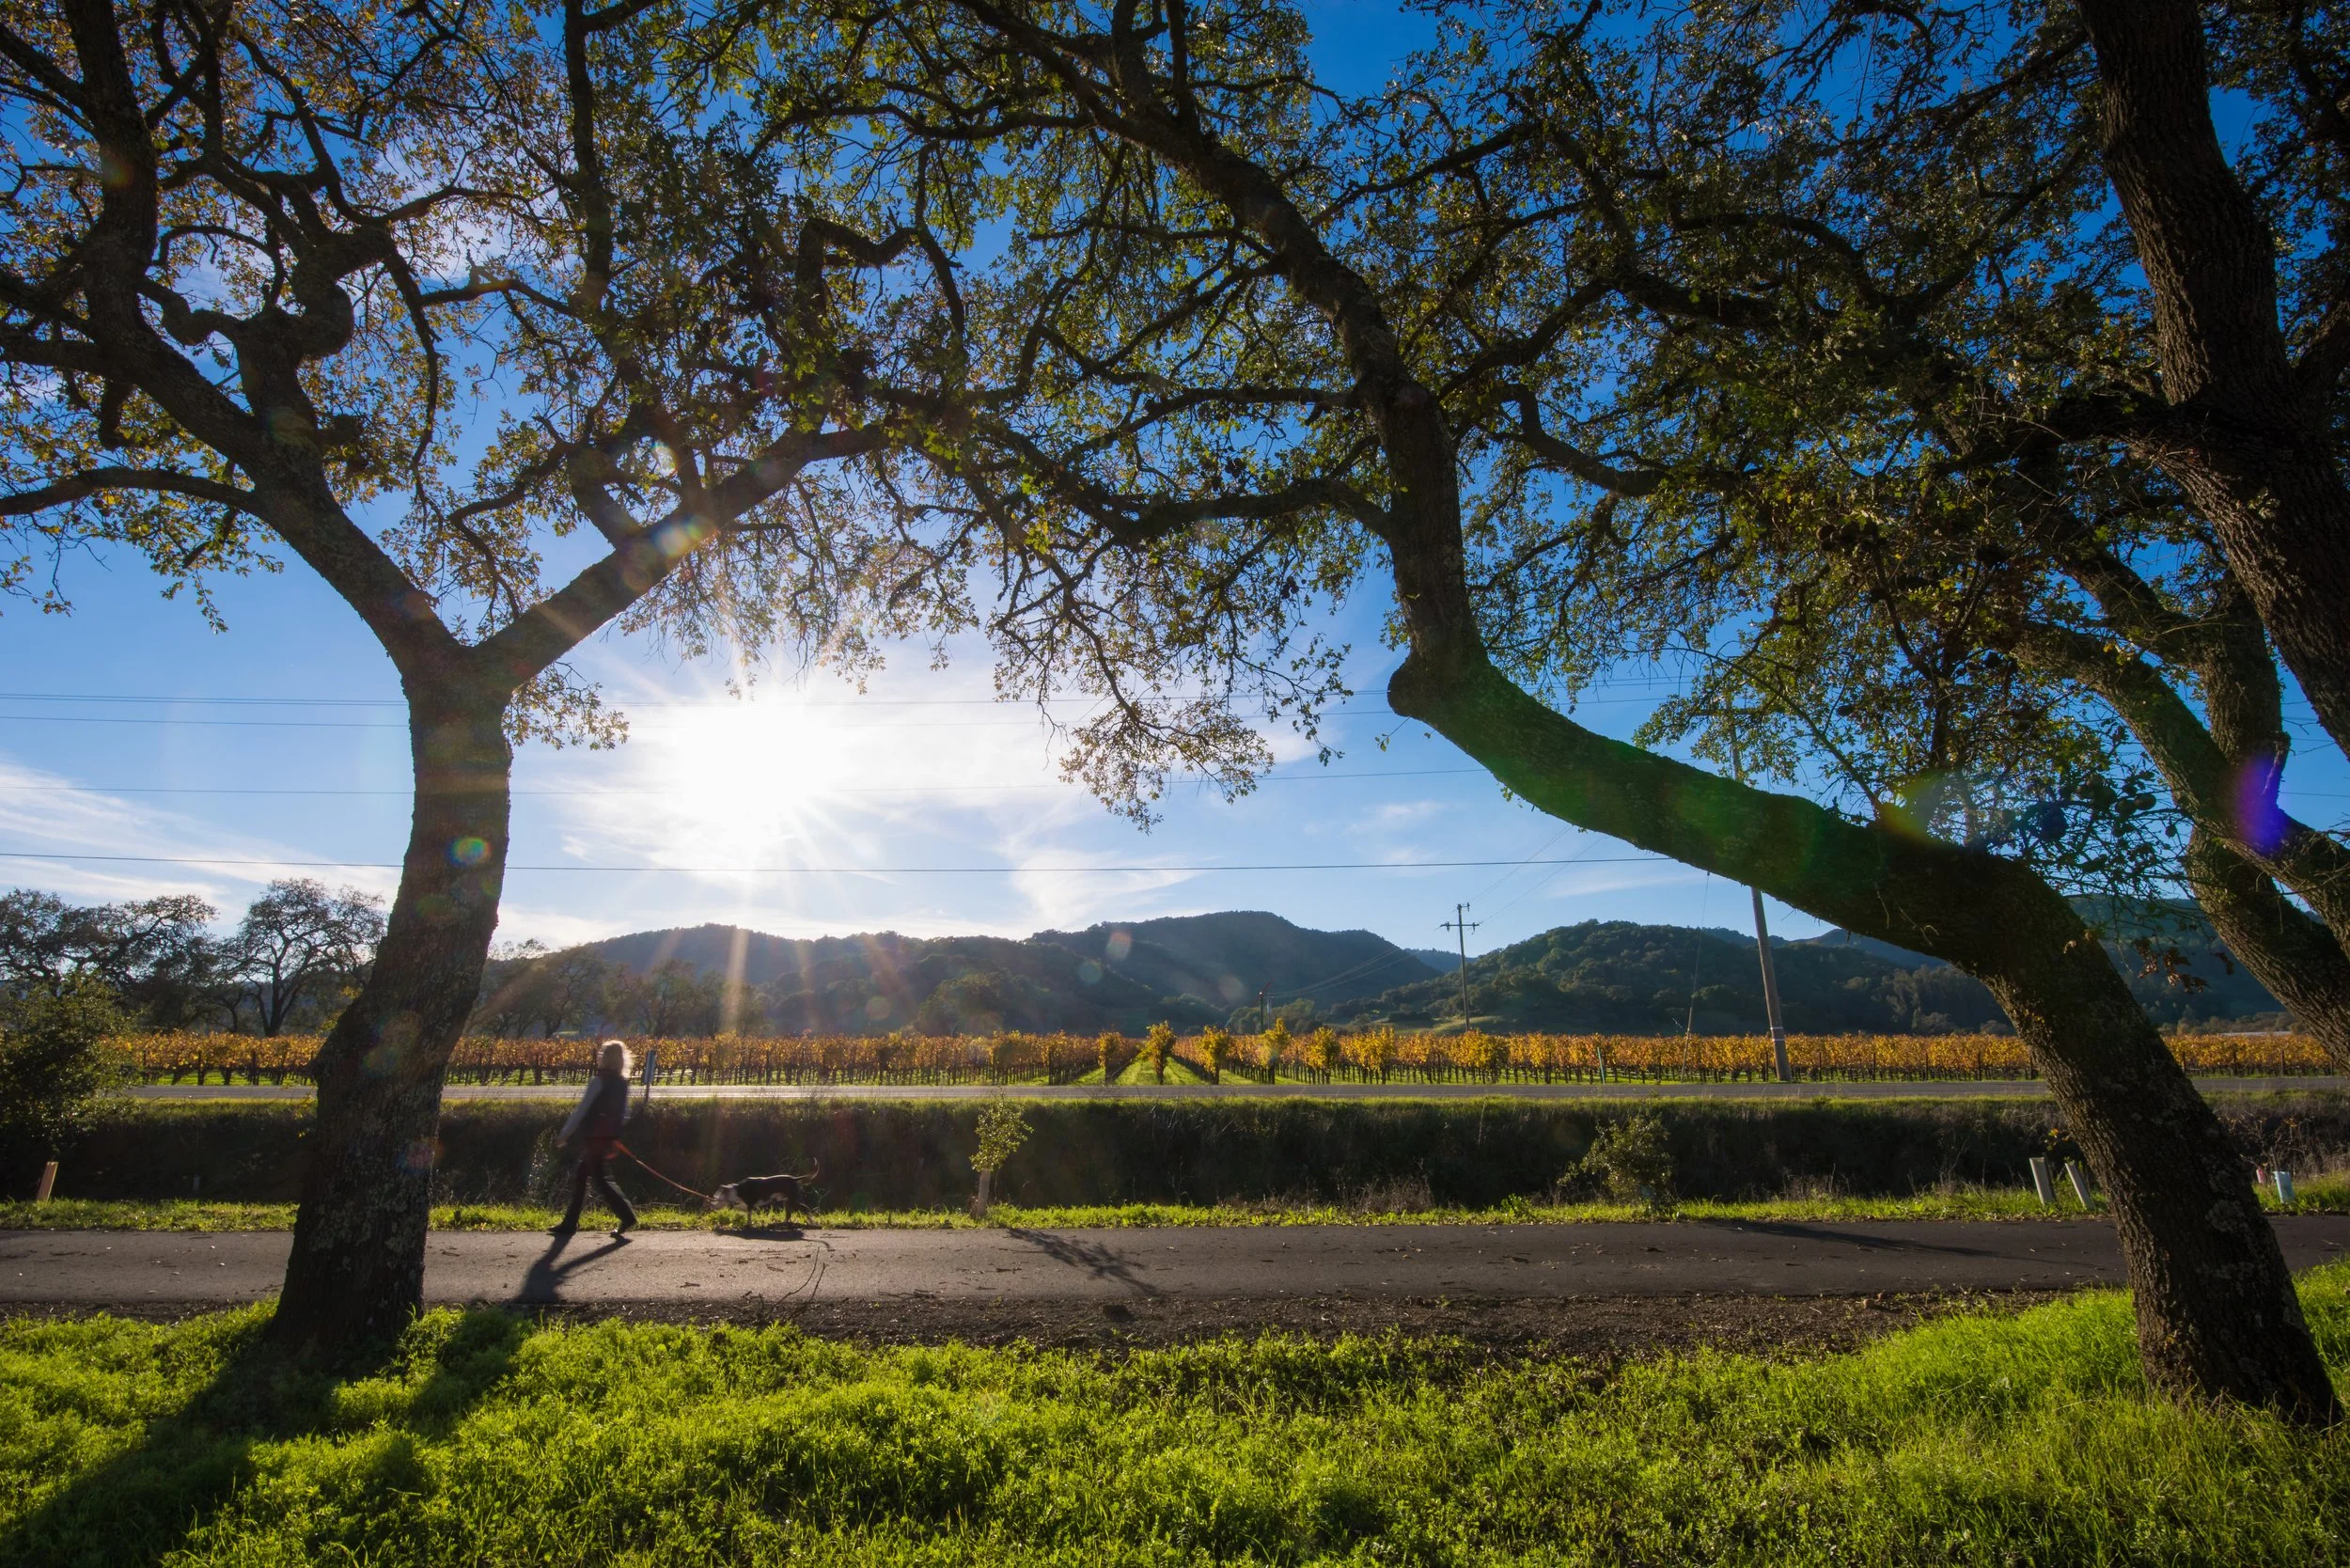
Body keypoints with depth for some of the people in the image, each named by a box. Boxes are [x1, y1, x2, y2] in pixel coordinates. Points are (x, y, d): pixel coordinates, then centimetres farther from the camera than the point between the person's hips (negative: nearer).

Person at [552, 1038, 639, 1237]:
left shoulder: (599, 1081, -14)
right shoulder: (622, 1083, 9)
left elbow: (582, 1109, -14)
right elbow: (624, 1114, 13)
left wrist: (564, 1134, -8)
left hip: (595, 1137, -8)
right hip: (609, 1137, 8)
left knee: (599, 1179, -4)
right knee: (580, 1177, 16)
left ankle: (627, 1216, -10)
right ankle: (570, 1222, 21)